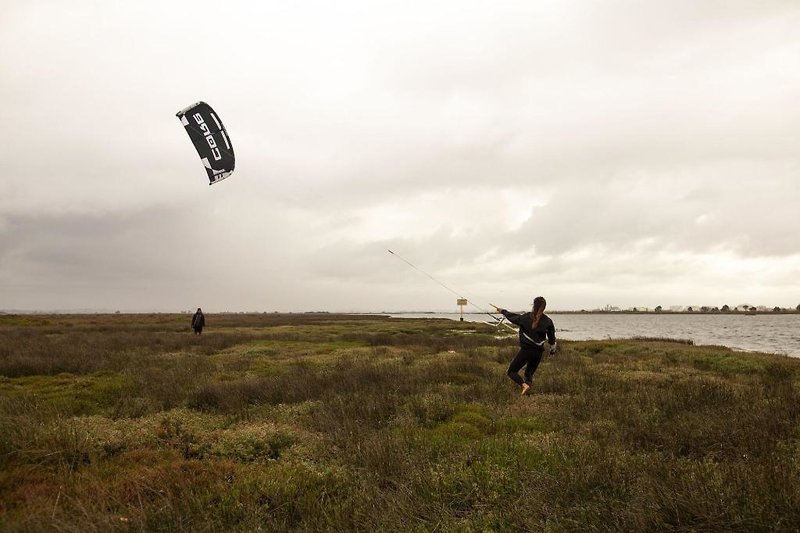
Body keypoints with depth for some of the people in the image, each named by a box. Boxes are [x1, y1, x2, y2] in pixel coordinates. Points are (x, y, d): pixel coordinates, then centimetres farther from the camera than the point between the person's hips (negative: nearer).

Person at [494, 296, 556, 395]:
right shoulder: (548, 321, 1)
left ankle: (524, 384, -20)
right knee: (529, 373, 23)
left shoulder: (526, 317, -6)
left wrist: (502, 311, 28)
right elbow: (552, 338, 9)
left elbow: (512, 317, 10)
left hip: (526, 350, -4)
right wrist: (553, 350, 26)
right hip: (538, 352, 4)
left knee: (512, 371, 5)